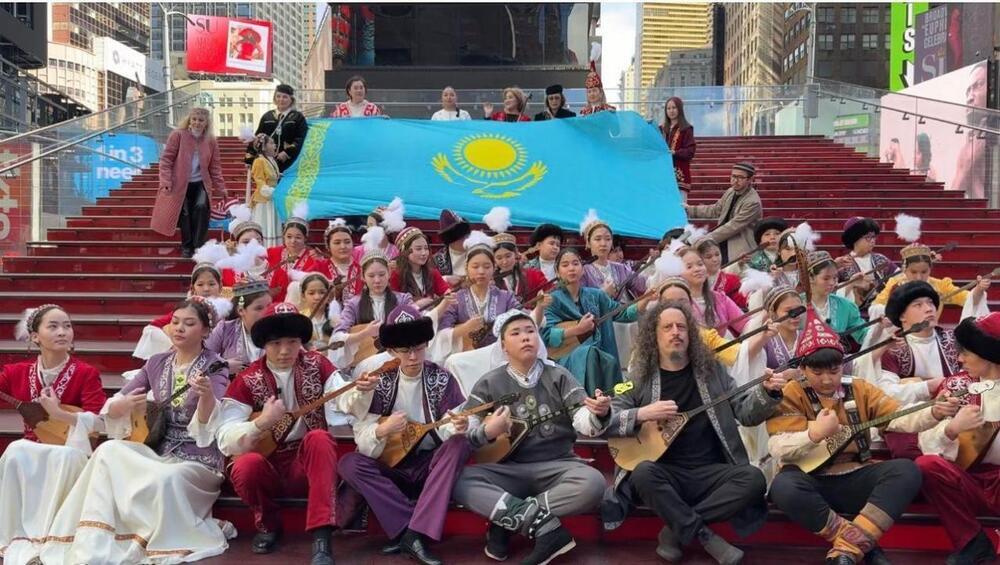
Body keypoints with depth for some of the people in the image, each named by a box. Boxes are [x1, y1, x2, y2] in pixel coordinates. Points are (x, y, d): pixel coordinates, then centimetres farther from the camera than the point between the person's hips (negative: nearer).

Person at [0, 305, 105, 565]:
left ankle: (44, 540, -27)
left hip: (69, 453, -2)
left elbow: (97, 419, -20)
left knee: (66, 457, -35)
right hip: (28, 454, 3)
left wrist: (60, 414, -34)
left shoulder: (86, 374, -8)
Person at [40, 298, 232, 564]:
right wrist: (125, 404, -16)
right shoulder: (156, 363, 8)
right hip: (157, 451, 5)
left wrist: (207, 395, -45)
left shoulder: (215, 368, -6)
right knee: (108, 451, -23)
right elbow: (110, 410, 9)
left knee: (165, 479, -36)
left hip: (198, 461, -5)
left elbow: (208, 423, -22)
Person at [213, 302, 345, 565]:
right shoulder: (247, 381, -5)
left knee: (319, 437, -32)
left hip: (309, 465, 0)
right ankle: (268, 524, 2)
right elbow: (226, 441, -13)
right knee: (245, 467, -32)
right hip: (269, 466, 0)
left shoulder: (317, 365, -2)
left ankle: (321, 539, -33)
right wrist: (261, 423, -31)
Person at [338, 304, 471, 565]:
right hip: (392, 466, 1)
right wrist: (382, 431, -31)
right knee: (349, 464, -25)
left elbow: (450, 430, -12)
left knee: (460, 445, -30)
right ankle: (417, 529, -25)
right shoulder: (380, 382, -4)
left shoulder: (442, 379, -5)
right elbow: (361, 438, -8)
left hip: (431, 465, -1)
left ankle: (413, 534, -33)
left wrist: (457, 427, -36)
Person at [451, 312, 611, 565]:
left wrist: (599, 414, -31)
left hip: (558, 466, 0)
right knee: (456, 479, -26)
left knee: (592, 484, -33)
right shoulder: (489, 383, 5)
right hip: (508, 470, 1)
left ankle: (507, 522, -21)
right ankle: (545, 526, -29)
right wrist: (487, 433, -21)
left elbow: (585, 424, -7)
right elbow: (464, 435, 1)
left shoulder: (559, 376, 4)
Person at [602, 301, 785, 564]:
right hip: (665, 473, -2)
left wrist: (767, 392, -12)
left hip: (711, 472, 2)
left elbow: (745, 413, 8)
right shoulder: (639, 379, 4)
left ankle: (678, 529, -17)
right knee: (643, 472, -34)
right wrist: (641, 414, -19)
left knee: (753, 478, -26)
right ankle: (706, 536, -20)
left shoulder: (712, 370, 10)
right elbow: (604, 421, -2)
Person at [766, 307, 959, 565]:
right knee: (784, 487, -37)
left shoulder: (860, 389, 9)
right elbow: (777, 448, -14)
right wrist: (815, 434, -31)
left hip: (856, 479, 4)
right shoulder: (792, 394, -3)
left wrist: (934, 413, -19)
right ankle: (865, 544, -17)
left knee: (907, 470, -22)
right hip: (812, 482, -4)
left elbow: (899, 418, 1)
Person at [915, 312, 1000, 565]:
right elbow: (928, 444, -4)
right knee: (926, 465, -27)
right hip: (968, 482, 3)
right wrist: (952, 427, -24)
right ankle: (973, 544, -7)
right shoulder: (957, 386, 4)